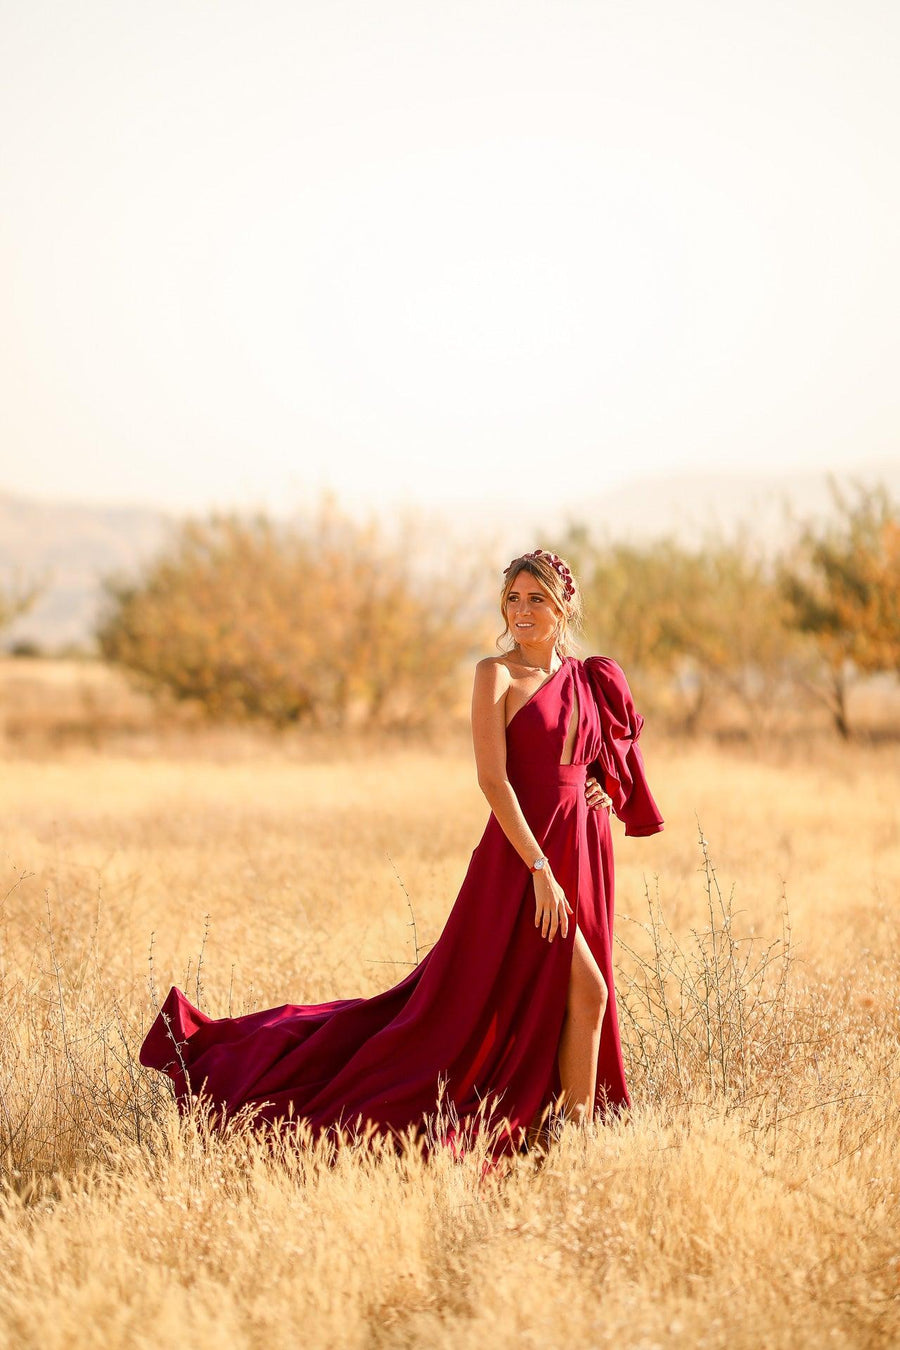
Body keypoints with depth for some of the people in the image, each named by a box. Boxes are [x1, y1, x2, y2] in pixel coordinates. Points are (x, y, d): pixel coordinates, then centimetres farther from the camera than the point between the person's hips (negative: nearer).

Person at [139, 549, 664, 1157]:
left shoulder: (591, 680, 12)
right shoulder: (496, 674, -7)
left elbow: (614, 760, 26)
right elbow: (494, 778, -15)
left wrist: (606, 791, 2)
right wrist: (540, 868, -22)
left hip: (581, 856, 7)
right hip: (522, 855, -7)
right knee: (586, 989, -12)